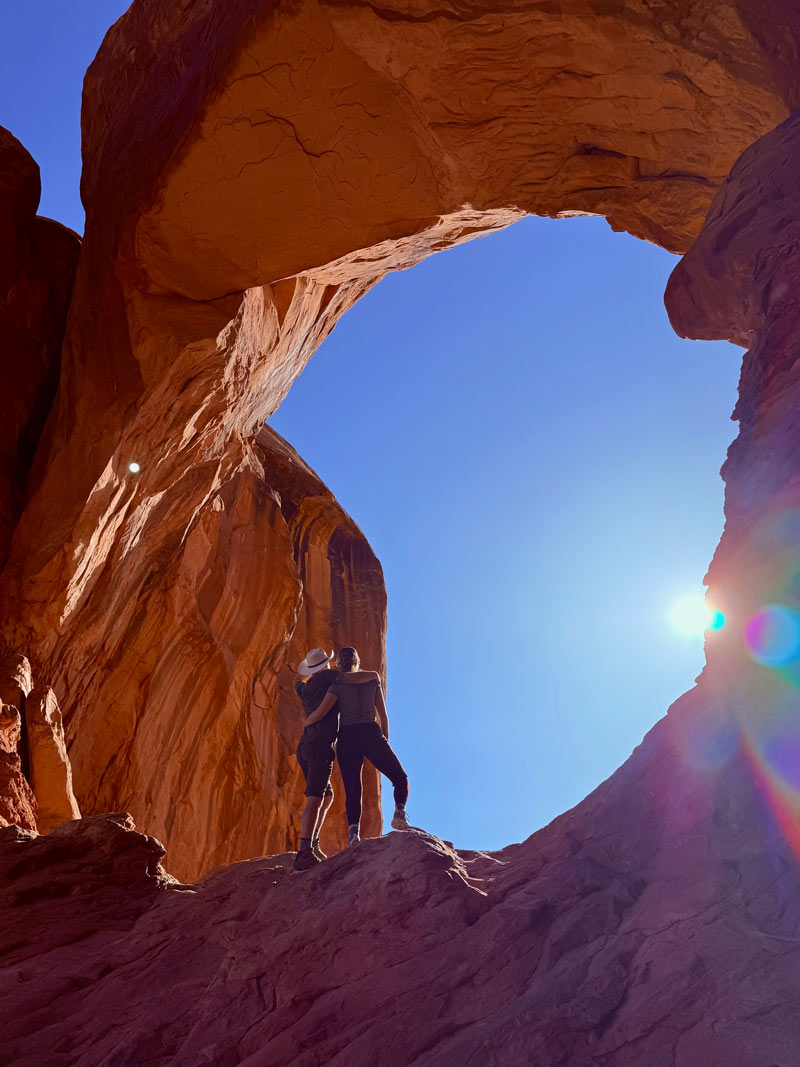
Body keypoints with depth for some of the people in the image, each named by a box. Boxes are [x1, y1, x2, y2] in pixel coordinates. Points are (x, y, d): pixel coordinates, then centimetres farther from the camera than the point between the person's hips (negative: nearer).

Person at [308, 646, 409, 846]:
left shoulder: (338, 684, 3)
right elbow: (383, 715, 11)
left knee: (352, 791, 3)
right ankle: (399, 811, -14)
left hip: (347, 739, 0)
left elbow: (320, 714, -6)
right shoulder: (373, 679, 11)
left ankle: (354, 832, -18)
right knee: (400, 778, 13)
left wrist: (306, 722, 14)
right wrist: (385, 740, 21)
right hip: (371, 735, 0)